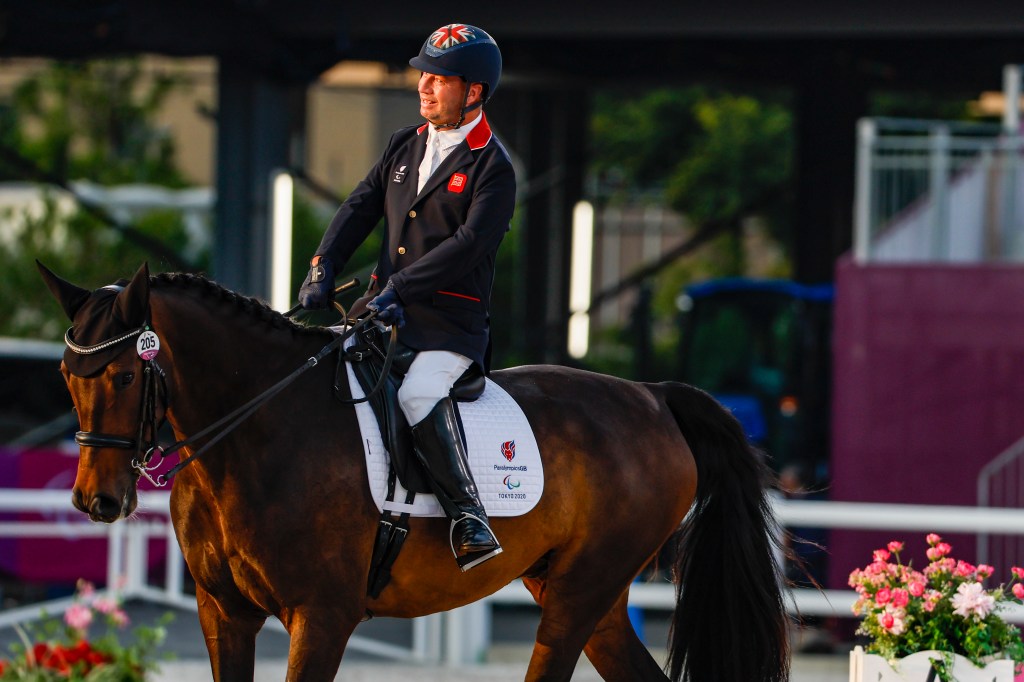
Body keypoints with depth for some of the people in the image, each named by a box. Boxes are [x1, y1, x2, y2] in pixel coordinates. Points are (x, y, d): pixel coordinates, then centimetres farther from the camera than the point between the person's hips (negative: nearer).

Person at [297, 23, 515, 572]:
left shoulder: (491, 167, -7)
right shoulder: (405, 145, 15)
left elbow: (470, 244, -17)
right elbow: (362, 206, 13)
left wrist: (400, 286, -23)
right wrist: (323, 266, -2)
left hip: (452, 320, -7)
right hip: (384, 307, 7)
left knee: (419, 396, -32)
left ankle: (468, 515, -26)